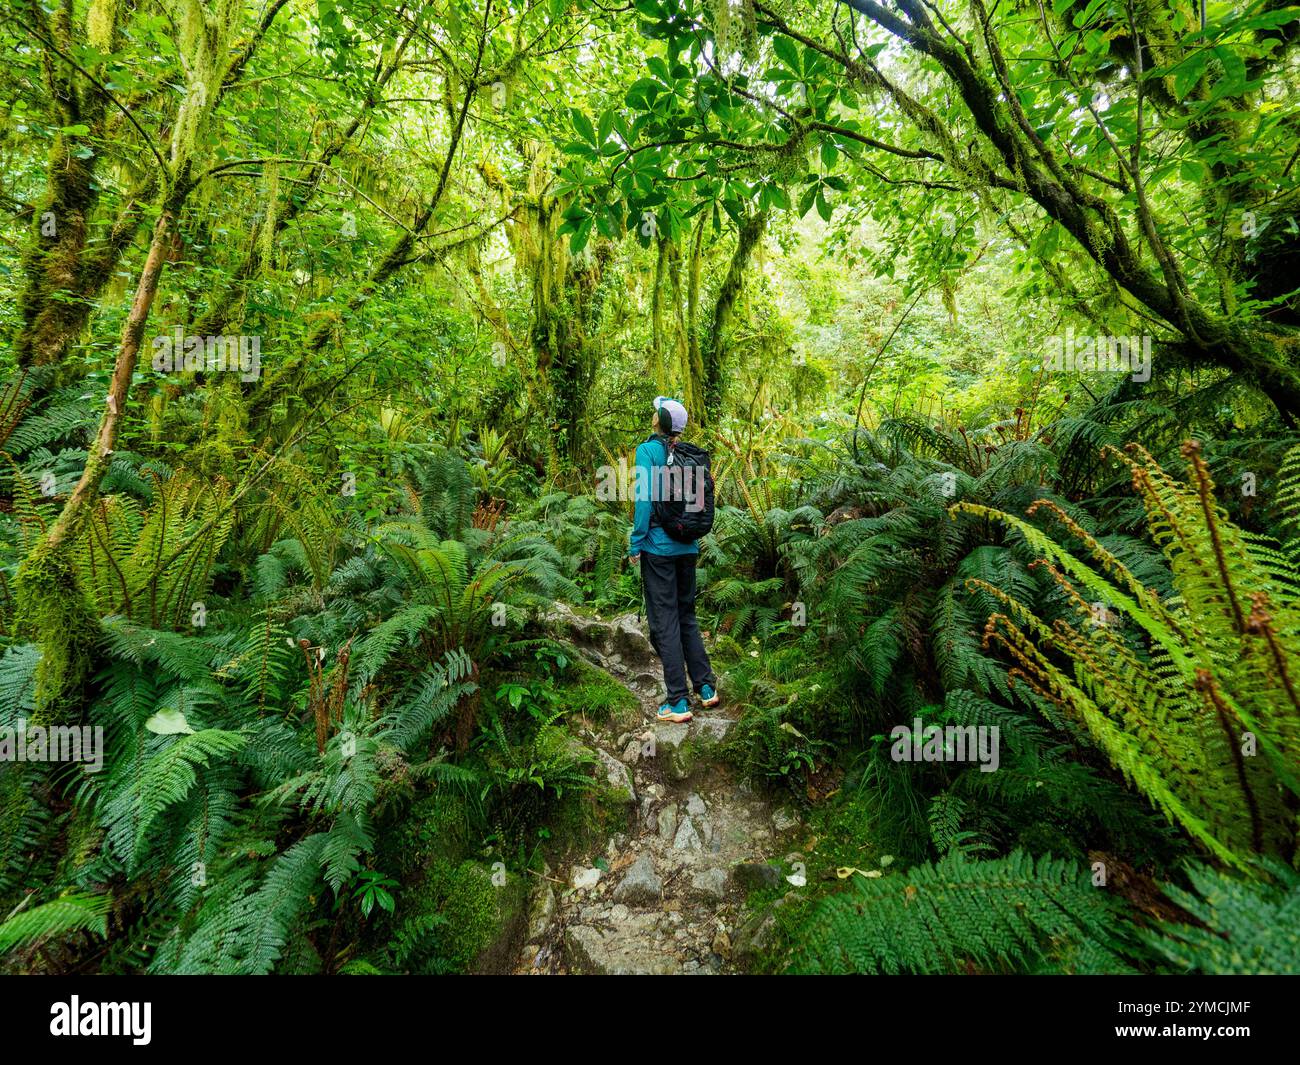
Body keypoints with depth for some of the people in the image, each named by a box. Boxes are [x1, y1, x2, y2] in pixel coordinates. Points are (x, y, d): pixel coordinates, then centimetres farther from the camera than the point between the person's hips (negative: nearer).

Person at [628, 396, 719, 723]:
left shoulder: (648, 450, -9)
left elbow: (645, 498, -15)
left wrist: (635, 543, -10)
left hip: (658, 546, -6)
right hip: (688, 547, 6)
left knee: (664, 623, 0)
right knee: (687, 616, 18)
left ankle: (678, 702, 5)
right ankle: (706, 687, 23)